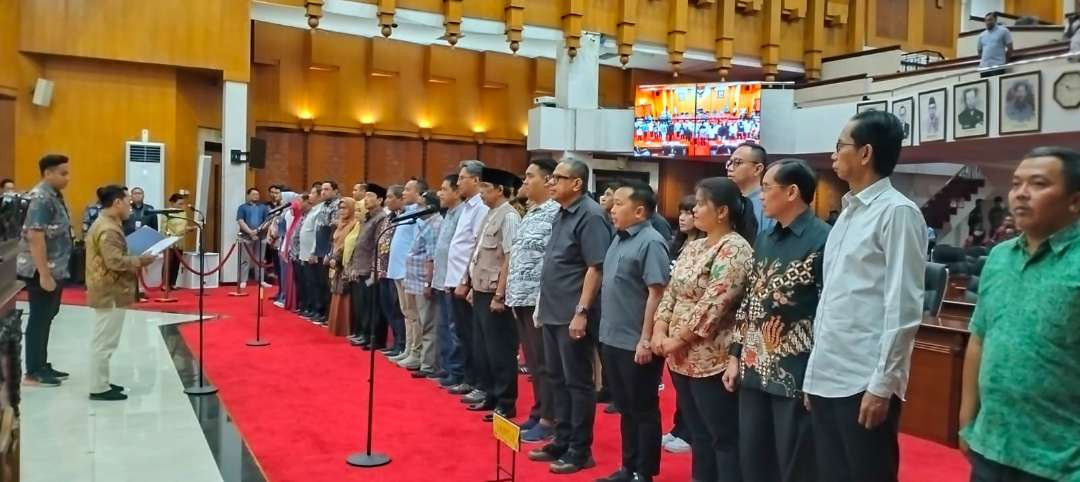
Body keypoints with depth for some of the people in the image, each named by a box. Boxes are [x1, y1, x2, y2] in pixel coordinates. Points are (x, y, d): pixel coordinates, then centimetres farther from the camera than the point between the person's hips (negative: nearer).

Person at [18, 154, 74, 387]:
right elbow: (36, 237, -24)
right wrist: (44, 274, -26)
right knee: (39, 319, -2)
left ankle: (42, 365, 24)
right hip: (41, 272, -9)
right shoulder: (41, 199, -18)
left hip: (55, 269, 9)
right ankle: (33, 372, 5)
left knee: (46, 318, 15)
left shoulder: (54, 196, 12)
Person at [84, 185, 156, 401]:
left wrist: (135, 261, 9)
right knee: (105, 341, -4)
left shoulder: (104, 223, 14)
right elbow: (115, 262, -27)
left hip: (108, 291, 11)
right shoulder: (108, 230, -20)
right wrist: (141, 260, -16)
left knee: (103, 340, 17)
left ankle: (101, 383, 25)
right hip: (111, 293, -11)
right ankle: (98, 388, 2)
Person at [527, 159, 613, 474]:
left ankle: (580, 450, 12)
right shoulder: (562, 214, 13)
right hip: (554, 313, 9)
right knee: (558, 379, 15)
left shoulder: (590, 216, -14)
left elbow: (596, 268, -19)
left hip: (573, 315, -9)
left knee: (577, 382, 1)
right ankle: (562, 441, 27)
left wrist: (581, 312, -22)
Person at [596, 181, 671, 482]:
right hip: (613, 339, 8)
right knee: (625, 408, 17)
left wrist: (646, 340, -21)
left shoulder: (651, 242, -15)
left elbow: (657, 294, -19)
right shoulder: (619, 239, 11)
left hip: (636, 343, -8)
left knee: (643, 410, 6)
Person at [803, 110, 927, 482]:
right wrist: (814, 369, 15)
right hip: (827, 377, 8)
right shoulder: (847, 213, 14)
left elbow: (903, 308, -14)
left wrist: (882, 384, -16)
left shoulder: (898, 212, -9)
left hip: (865, 382, -7)